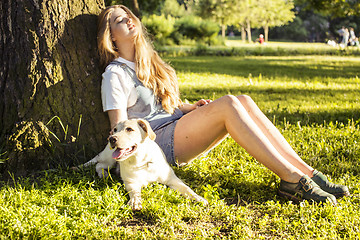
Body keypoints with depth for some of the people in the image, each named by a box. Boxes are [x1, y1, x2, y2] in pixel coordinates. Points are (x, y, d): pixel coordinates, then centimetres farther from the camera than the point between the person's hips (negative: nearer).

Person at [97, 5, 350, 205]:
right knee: (228, 104, -28)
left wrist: (190, 108, 5)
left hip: (179, 129, 8)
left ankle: (307, 172, -24)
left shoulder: (149, 62, 21)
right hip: (158, 142, -8)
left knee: (244, 101, -16)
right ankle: (292, 179, -35)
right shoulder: (115, 75, -4)